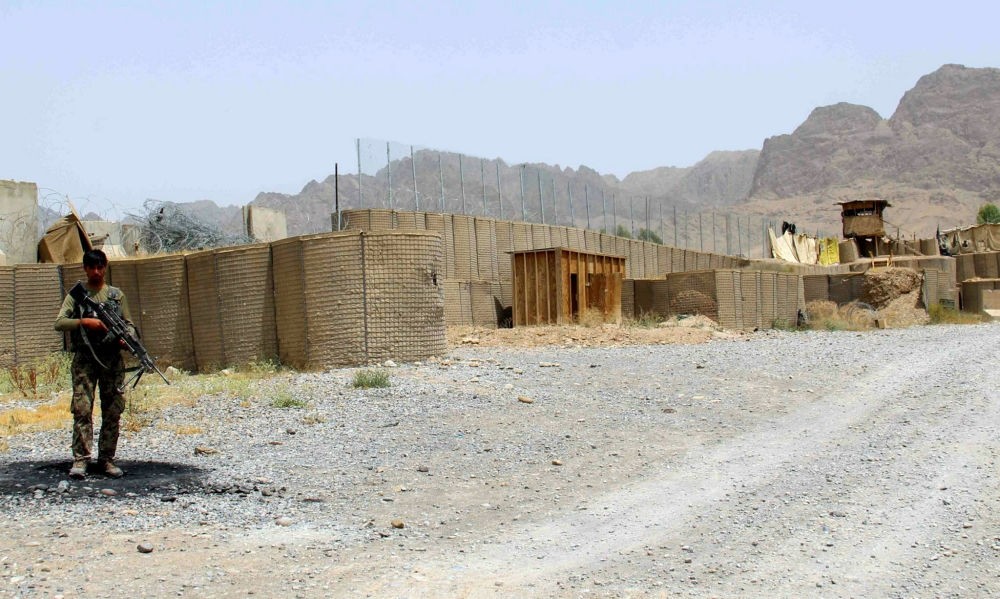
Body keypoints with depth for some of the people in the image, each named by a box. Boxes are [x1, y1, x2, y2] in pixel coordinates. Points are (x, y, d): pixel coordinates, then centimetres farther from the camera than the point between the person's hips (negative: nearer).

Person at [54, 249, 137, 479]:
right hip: (85, 359, -2)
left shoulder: (116, 295, 12)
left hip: (112, 359, 2)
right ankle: (80, 460, -8)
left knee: (112, 412, 2)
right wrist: (85, 322, -17)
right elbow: (59, 322, -4)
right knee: (82, 409, -9)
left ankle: (106, 459, 9)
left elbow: (130, 324, 12)